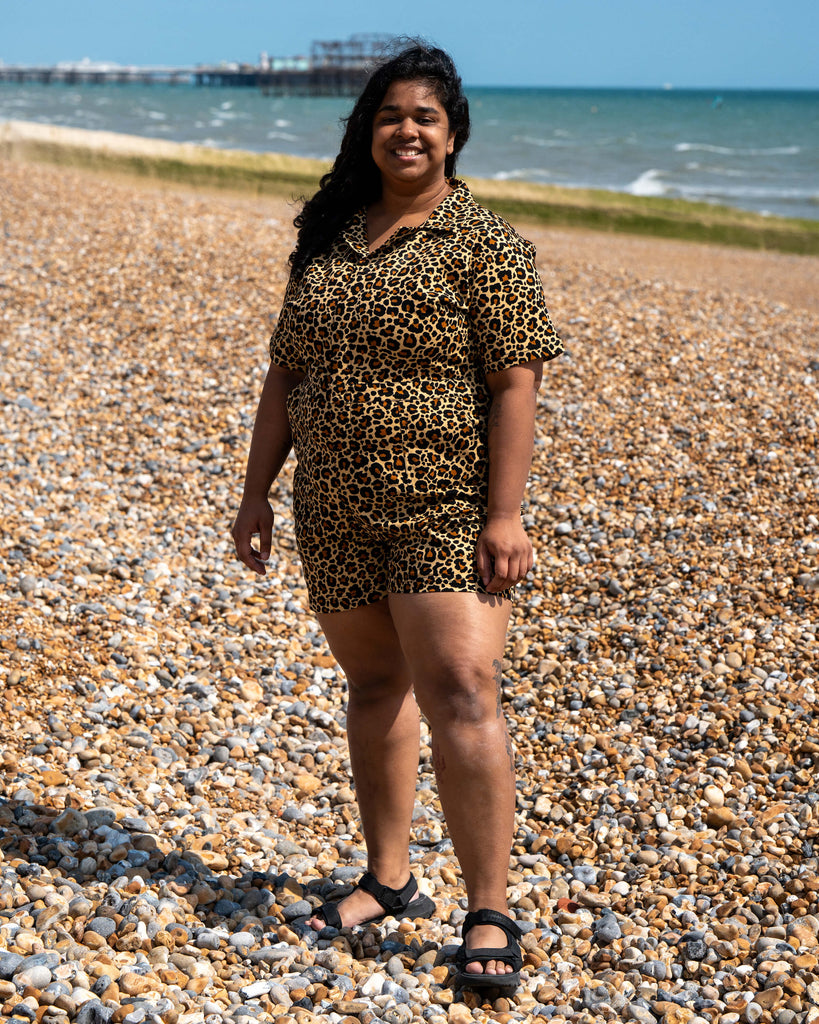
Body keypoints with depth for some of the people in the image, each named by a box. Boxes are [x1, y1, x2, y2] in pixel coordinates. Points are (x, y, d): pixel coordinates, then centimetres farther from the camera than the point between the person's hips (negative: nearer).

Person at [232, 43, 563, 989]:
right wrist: (256, 492, 11)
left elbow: (516, 384, -11)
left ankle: (489, 917, -5)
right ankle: (388, 879, 28)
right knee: (374, 688, 14)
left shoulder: (484, 245, -5)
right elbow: (286, 376, 14)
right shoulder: (326, 240, 11)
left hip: (447, 511, -5)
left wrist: (504, 512, -17)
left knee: (460, 697, -12)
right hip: (336, 512, 6)